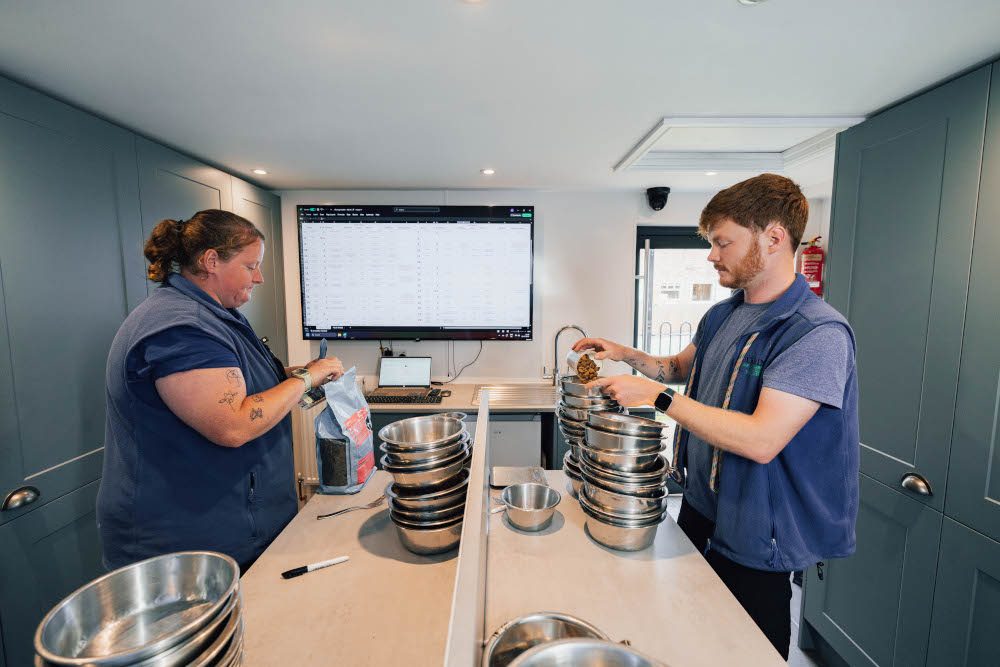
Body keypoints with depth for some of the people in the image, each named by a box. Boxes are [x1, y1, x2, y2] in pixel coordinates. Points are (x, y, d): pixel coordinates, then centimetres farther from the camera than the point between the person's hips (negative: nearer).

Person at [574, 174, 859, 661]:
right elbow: (681, 367, 17)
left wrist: (659, 396, -29)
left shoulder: (819, 334, -23)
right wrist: (628, 356, 0)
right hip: (698, 507, 7)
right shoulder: (721, 315, 1)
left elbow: (762, 440, -32)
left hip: (753, 542, -7)